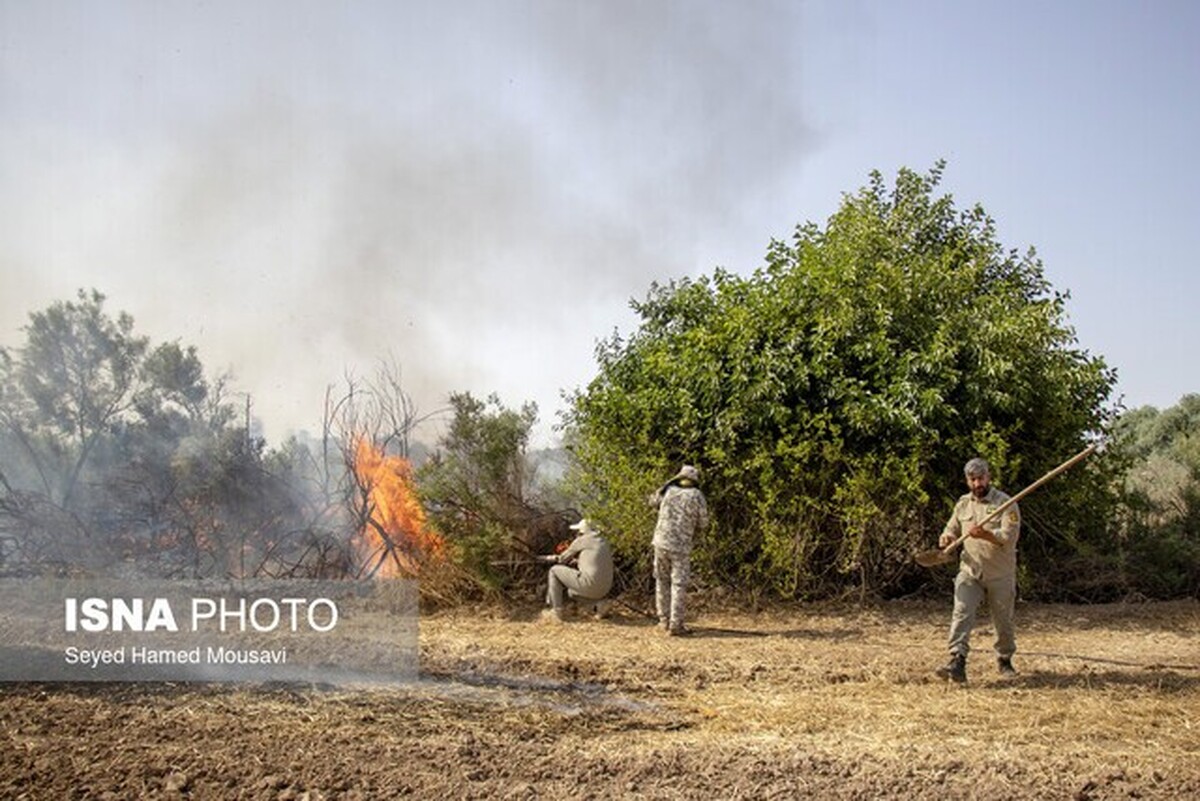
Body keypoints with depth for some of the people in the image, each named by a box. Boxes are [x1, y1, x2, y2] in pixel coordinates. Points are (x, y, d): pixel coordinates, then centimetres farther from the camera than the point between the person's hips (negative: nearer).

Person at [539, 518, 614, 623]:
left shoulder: (581, 541, 0)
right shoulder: (604, 542, 21)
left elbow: (563, 559, 13)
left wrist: (550, 557, 33)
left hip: (589, 584, -8)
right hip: (603, 588, 8)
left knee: (555, 571, 9)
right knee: (571, 592, 35)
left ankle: (557, 611, 8)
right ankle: (599, 603, 12)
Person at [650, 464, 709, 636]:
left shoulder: (668, 490, 3)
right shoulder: (697, 496, -4)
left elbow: (653, 501, 24)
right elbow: (703, 523, 3)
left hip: (661, 542, 3)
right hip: (681, 545, -3)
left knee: (662, 581, 16)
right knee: (679, 584, 0)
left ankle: (664, 619, 21)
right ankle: (675, 624, -4)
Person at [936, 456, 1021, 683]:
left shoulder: (1005, 503, -7)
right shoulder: (963, 504, 9)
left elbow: (1010, 537, -19)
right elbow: (951, 528, 22)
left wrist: (986, 534, -36)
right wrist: (946, 538, -2)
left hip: (1000, 575, -3)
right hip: (969, 572, 3)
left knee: (1003, 621, 10)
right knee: (961, 613, -16)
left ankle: (1005, 660, 34)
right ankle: (957, 662, -26)